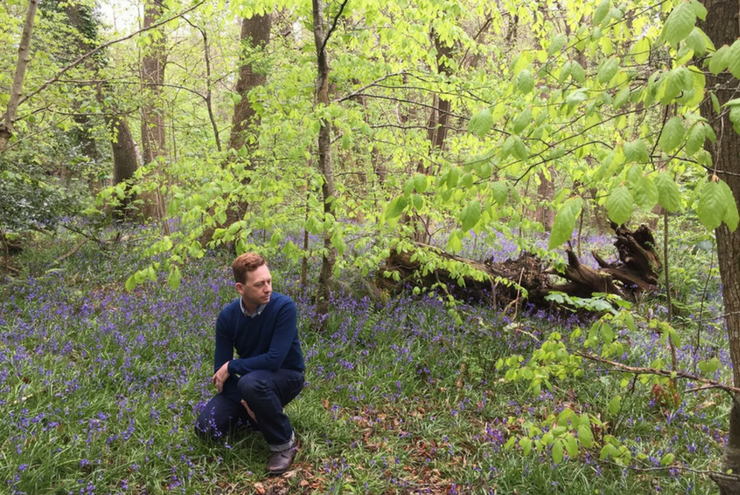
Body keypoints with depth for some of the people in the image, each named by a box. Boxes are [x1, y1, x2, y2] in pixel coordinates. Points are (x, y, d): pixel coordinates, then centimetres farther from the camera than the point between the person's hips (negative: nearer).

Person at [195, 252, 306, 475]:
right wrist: (244, 402, -24)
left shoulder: (284, 307, -25)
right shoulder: (227, 316, -12)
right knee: (206, 427, -10)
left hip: (286, 376, -4)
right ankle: (263, 415, 16)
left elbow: (274, 359, -30)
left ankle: (284, 442, -12)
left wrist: (232, 366, -20)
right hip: (250, 378, 5)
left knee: (251, 383, -38)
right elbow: (221, 368, -9)